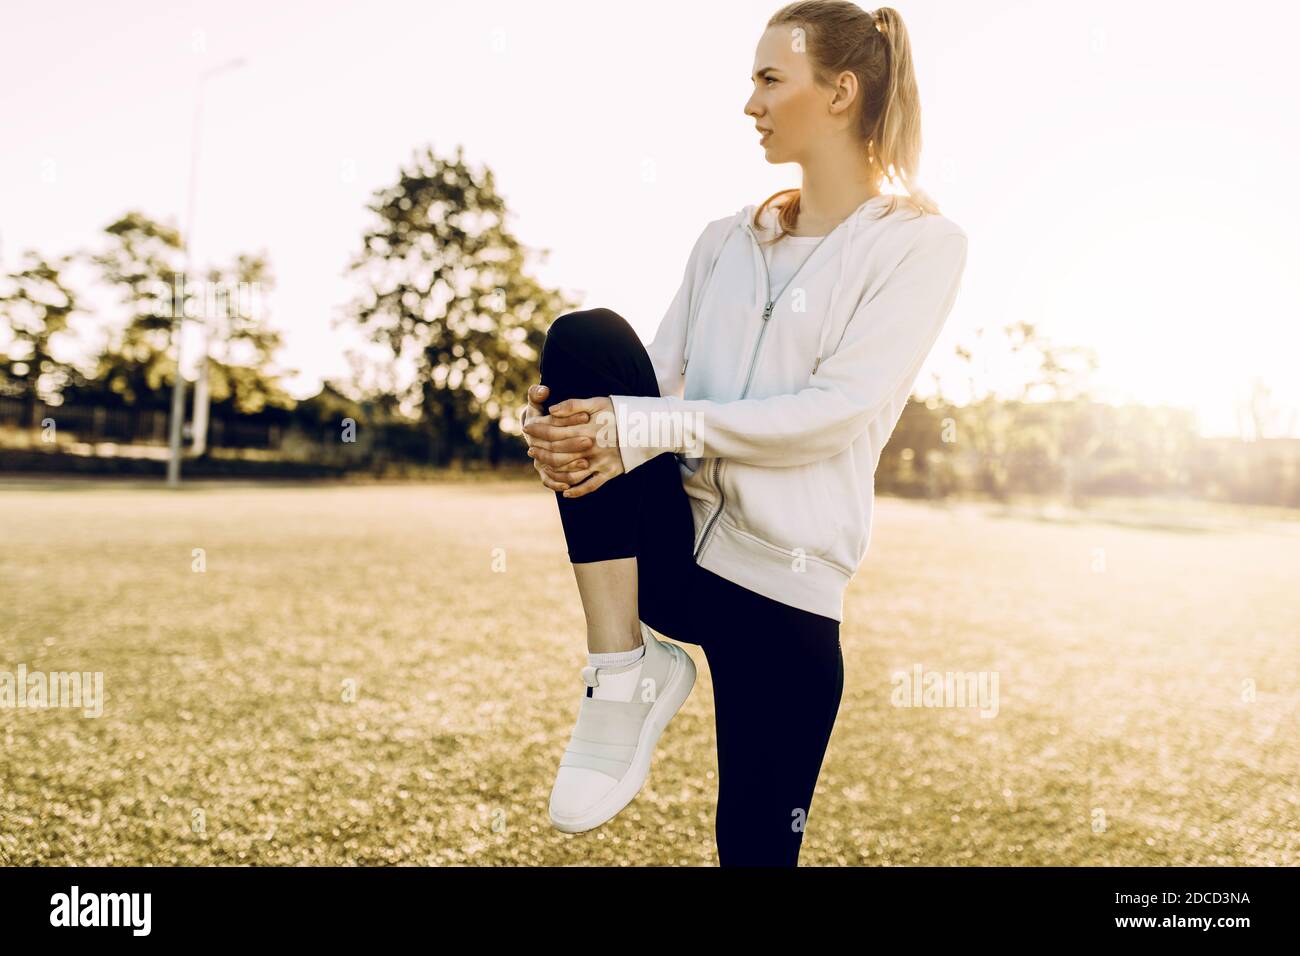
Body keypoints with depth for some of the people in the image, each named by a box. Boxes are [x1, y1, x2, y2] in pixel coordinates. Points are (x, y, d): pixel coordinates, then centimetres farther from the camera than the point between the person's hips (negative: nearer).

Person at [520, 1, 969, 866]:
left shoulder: (920, 242, -2)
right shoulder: (728, 240, 14)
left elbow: (837, 410, -14)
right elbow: (658, 374, 7)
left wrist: (650, 427, -21)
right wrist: (562, 419, -14)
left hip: (782, 581, -4)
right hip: (669, 549, 4)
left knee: (757, 846, 0)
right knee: (587, 338, -20)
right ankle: (626, 674, -18)